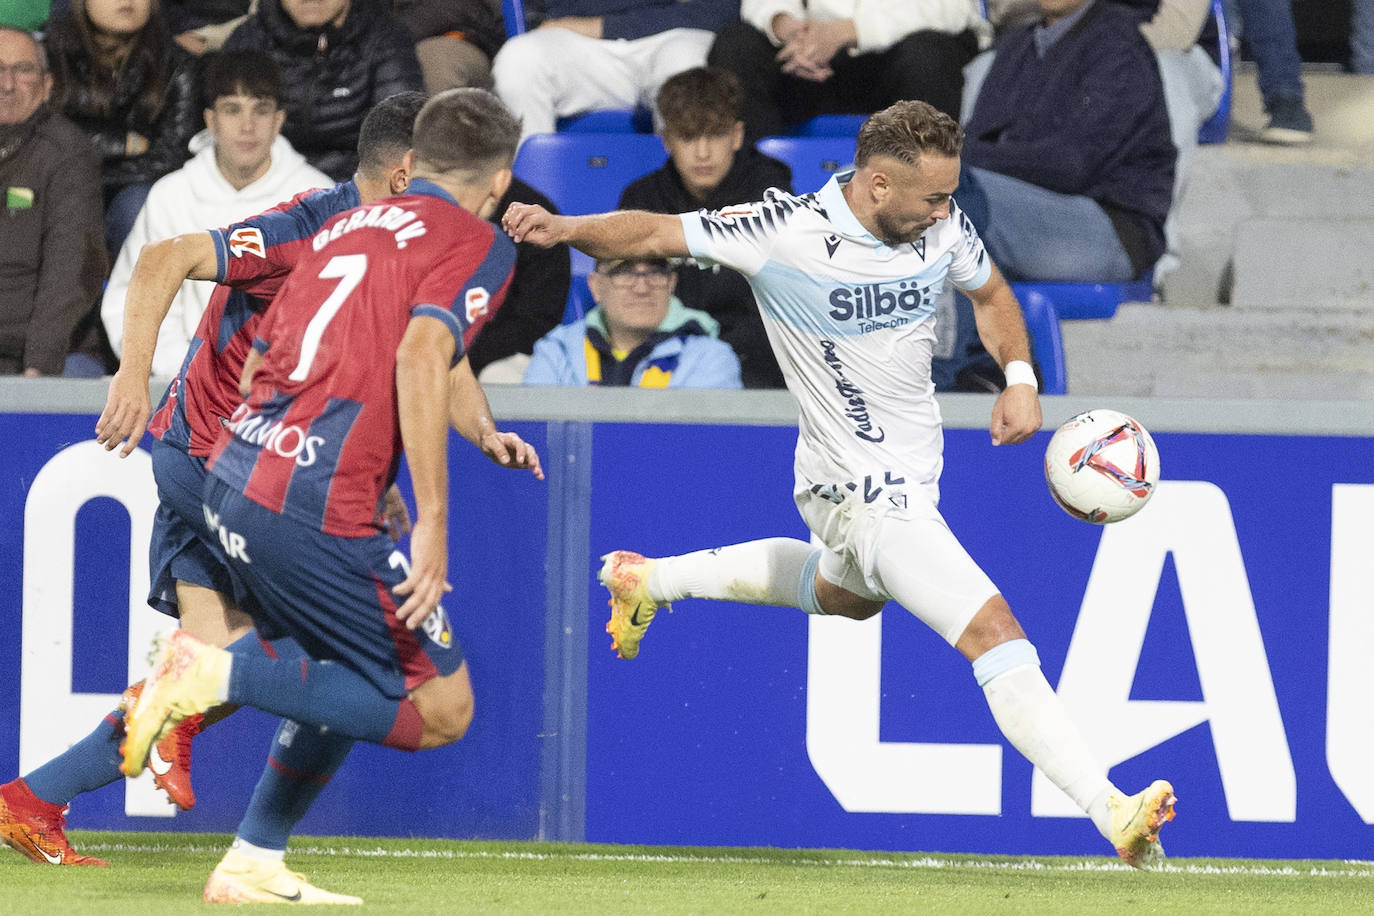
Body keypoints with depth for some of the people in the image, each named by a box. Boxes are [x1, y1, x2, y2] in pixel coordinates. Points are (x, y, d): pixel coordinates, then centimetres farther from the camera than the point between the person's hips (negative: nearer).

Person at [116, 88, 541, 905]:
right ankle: (219, 675, -12)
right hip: (314, 509, -8)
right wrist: (433, 522, -20)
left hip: (231, 476, 8)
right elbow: (420, 357, -17)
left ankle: (254, 866, 18)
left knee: (357, 677, 25)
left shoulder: (347, 226, 22)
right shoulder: (478, 246, 1)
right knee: (442, 709, 0)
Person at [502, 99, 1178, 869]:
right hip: (861, 489, -9)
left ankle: (653, 579, 52)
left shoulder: (945, 227, -5)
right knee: (996, 635, -19)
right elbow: (656, 234, -15)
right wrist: (563, 229, -32)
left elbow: (990, 292, 14)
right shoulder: (785, 233, -21)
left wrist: (1020, 378, -3)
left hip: (911, 473, 9)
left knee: (846, 594, 38)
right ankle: (1113, 812, -22)